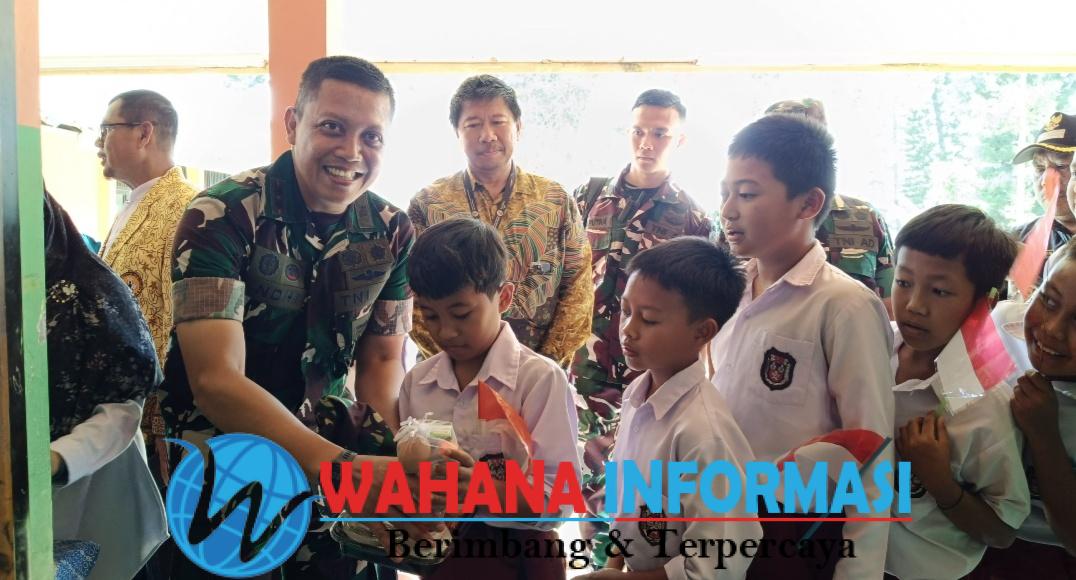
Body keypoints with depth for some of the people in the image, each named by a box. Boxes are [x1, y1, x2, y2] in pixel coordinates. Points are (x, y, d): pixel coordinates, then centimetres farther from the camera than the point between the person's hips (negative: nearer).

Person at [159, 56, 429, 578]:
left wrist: (395, 464, -18)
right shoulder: (220, 217, -20)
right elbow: (215, 380, -29)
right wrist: (344, 467, -42)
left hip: (329, 446, 4)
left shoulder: (392, 232, -6)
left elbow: (381, 361, 1)